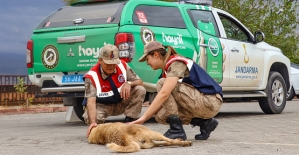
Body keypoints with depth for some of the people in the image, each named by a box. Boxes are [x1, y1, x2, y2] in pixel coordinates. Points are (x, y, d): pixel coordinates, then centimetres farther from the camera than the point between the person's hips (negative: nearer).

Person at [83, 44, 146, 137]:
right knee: (89, 118, -37)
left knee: (140, 90, -20)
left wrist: (129, 83, -30)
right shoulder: (92, 76, -24)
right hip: (101, 105, -4)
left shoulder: (123, 66, -12)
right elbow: (91, 101, -34)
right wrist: (93, 122, -50)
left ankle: (128, 122, -13)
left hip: (121, 103, 4)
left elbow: (140, 82, -5)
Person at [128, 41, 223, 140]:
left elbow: (164, 94, -28)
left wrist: (143, 117, -27)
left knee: (162, 84, -15)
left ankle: (176, 130, -16)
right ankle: (205, 122, 7)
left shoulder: (176, 63, -14)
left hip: (210, 102, -9)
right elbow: (163, 102, 13)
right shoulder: (167, 70, 15)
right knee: (161, 116, 0)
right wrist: (144, 118, 1)